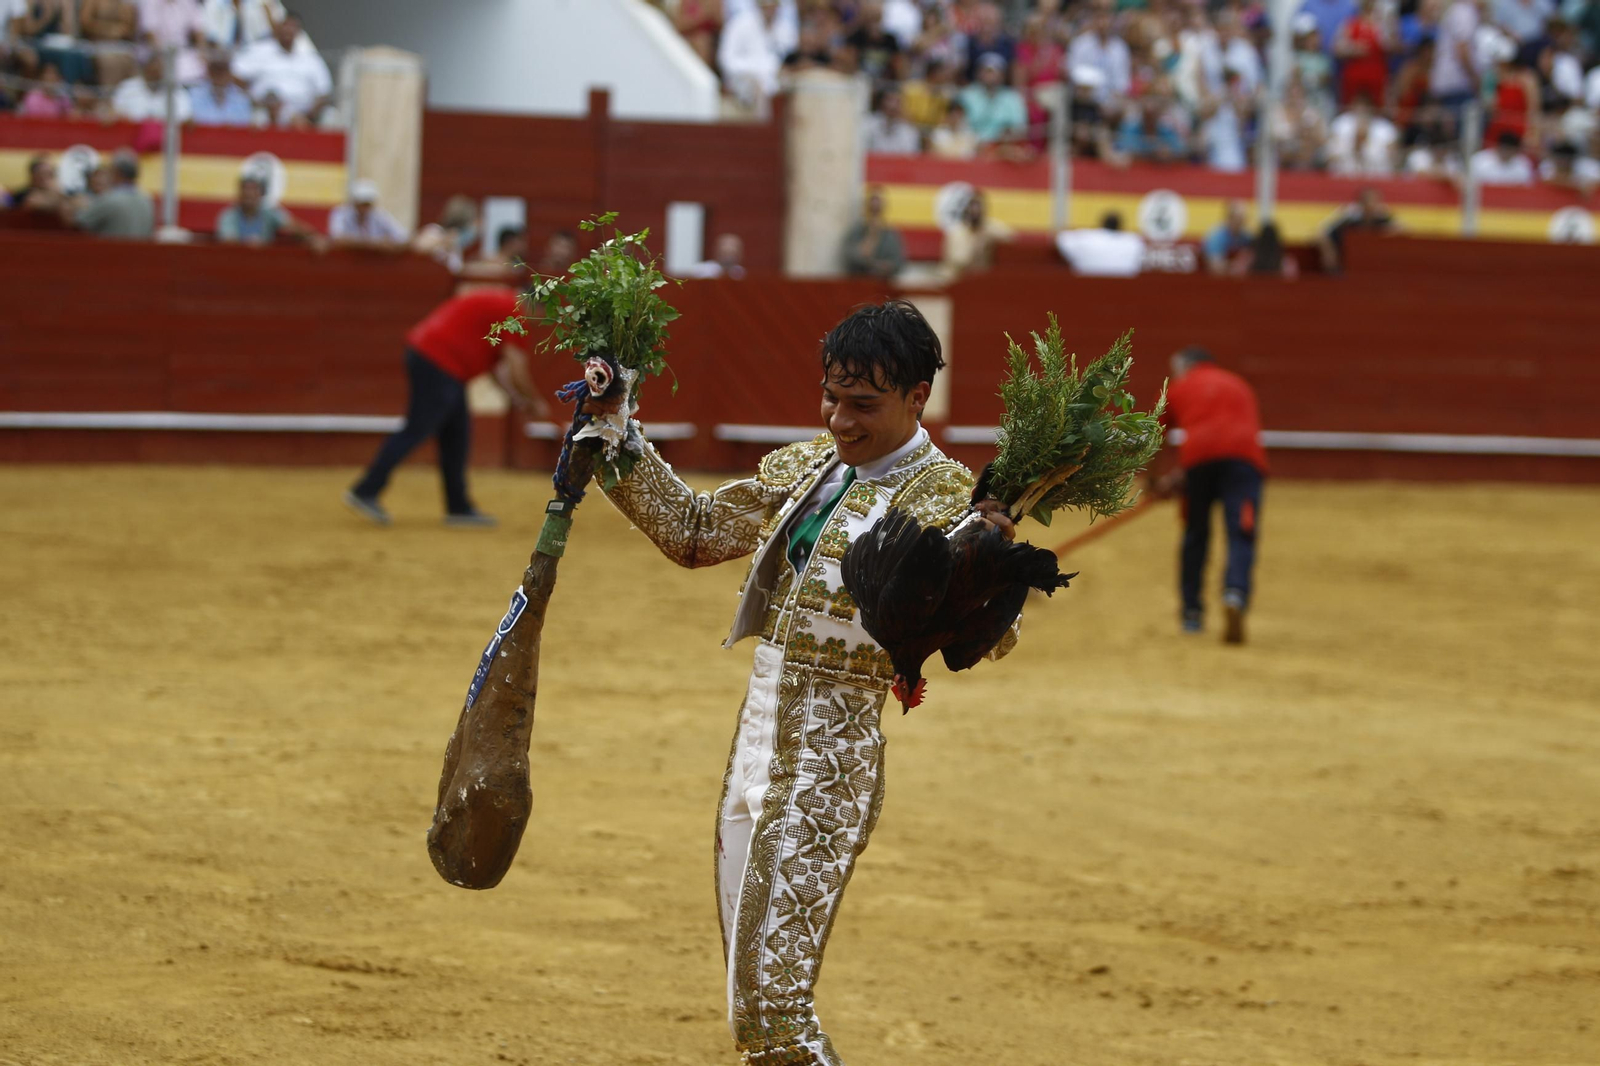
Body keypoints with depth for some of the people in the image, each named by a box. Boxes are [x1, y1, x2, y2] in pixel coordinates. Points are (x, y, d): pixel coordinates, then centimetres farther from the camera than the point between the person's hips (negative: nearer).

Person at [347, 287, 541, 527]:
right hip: (439, 364, -11)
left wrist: (516, 398, 20)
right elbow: (517, 371, -11)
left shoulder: (497, 301, 21)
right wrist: (533, 402, 5)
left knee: (457, 433, 14)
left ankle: (459, 508, 18)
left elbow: (496, 363, 25)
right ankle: (365, 492, -5)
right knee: (417, 431, -7)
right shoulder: (512, 311, -10)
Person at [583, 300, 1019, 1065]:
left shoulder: (940, 497, -12)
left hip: (829, 758, -8)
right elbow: (692, 531, 22)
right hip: (757, 739, 8)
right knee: (750, 988, 17)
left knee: (770, 1000, -15)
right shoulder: (806, 469, 11)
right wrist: (619, 436, 14)